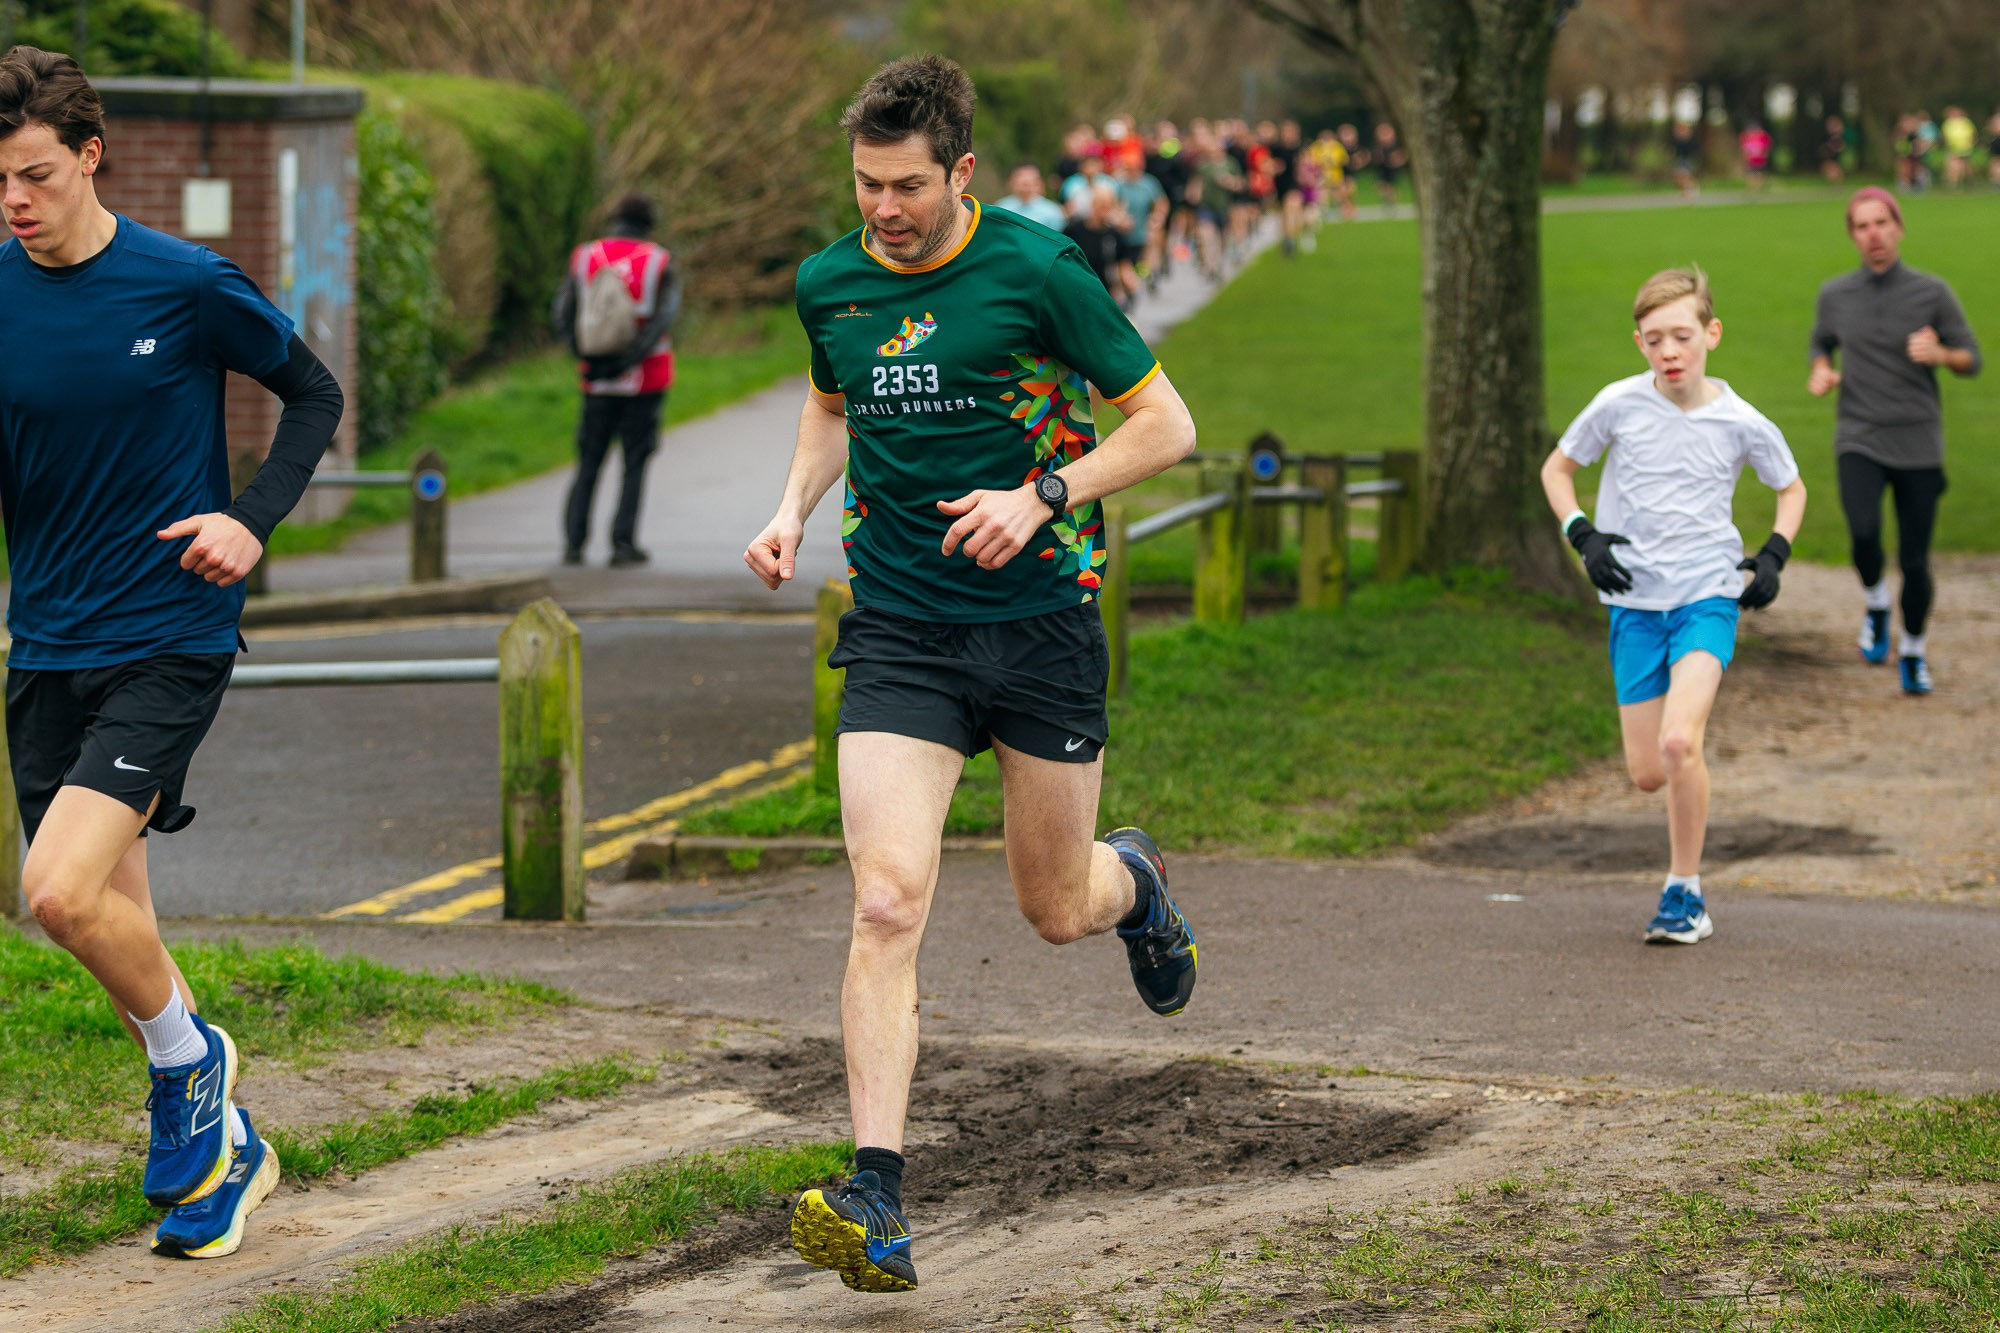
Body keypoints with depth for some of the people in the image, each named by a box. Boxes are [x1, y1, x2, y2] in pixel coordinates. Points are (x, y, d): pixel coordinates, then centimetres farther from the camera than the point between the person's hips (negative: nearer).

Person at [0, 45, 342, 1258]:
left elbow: (316, 395, 4)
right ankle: (225, 1145, 29)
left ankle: (193, 1062, 6)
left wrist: (253, 520, -10)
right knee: (114, 932, 10)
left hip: (168, 643, -5)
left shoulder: (188, 285, -10)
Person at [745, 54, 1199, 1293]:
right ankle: (877, 1198, -19)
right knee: (888, 900, -16)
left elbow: (1165, 424, -5)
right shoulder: (829, 284, 2)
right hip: (899, 631, 2)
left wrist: (1042, 497, -18)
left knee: (1059, 910, 11)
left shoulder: (1037, 271, -11)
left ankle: (1135, 879, 51)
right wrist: (796, 506, 6)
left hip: (1043, 618, -2)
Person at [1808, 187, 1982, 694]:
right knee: (1865, 535, -23)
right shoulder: (1835, 295, 2)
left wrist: (1939, 354, -21)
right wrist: (1820, 371, -1)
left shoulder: (1932, 293, -3)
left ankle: (1913, 651, 24)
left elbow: (1971, 359, 1)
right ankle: (1874, 601, 9)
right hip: (1859, 442, 0)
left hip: (1918, 445, 0)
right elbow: (1823, 342, 21)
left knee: (1915, 561, 0)